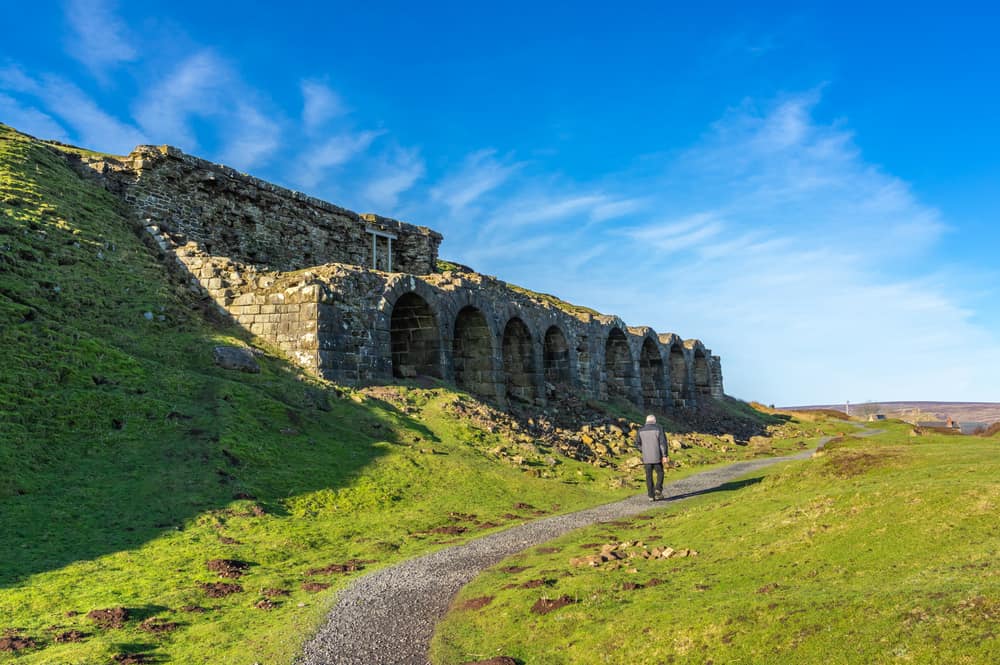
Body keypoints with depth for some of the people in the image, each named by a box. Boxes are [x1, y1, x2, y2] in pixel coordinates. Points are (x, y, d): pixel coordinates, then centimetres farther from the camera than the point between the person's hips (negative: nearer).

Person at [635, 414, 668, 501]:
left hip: (646, 458, 2)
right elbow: (663, 443, -10)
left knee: (649, 477, 9)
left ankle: (651, 496, 6)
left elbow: (637, 445, 2)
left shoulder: (640, 430, 4)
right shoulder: (659, 429, -3)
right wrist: (664, 456, -10)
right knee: (660, 473, 16)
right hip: (657, 457, -2)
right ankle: (658, 490, -2)